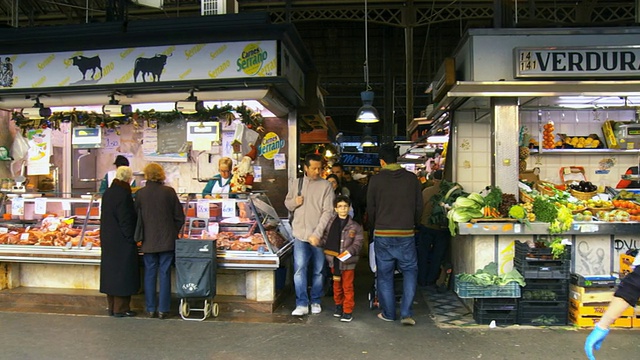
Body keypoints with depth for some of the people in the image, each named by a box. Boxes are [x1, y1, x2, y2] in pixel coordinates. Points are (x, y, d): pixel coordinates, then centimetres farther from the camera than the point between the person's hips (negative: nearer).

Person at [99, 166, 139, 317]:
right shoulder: (123, 195, -17)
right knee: (123, 272, 0)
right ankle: (121, 308, 6)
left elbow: (104, 217, 15)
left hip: (107, 239, 9)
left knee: (110, 270, 14)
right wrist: (131, 239, -13)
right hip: (121, 241, -9)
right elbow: (126, 220, -18)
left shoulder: (107, 193, 8)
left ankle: (112, 307, 23)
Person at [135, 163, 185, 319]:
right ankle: (163, 309, 8)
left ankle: (151, 309, 15)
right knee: (164, 274, 5)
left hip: (148, 242, 1)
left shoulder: (140, 193, -3)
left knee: (149, 274, 10)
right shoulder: (169, 192, -6)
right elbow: (179, 217, -2)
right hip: (167, 240, -1)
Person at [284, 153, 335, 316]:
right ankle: (301, 304, 0)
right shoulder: (295, 183, 8)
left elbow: (328, 212, -9)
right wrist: (294, 202, -7)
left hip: (319, 236, -1)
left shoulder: (326, 186, -3)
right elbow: (287, 204, 18)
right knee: (299, 269, -8)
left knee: (318, 271, 9)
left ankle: (315, 301, 25)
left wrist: (317, 234, -17)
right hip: (300, 234, 1)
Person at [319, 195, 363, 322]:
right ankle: (339, 305, 35)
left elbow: (358, 243, -7)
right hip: (334, 260, 3)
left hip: (348, 261, -3)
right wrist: (320, 242, -11)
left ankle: (348, 311, 13)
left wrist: (349, 251, -21)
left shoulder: (355, 226, -5)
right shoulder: (331, 222, 2)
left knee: (347, 287, 3)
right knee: (336, 285, 17)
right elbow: (325, 238, 8)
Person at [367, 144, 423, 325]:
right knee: (410, 270, 12)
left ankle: (388, 313, 18)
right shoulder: (412, 178, 1)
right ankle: (406, 312, 4)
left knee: (384, 274, 10)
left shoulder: (376, 179, -4)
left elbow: (371, 209, 1)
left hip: (383, 234, -1)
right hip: (406, 234, 1)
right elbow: (419, 207, 6)